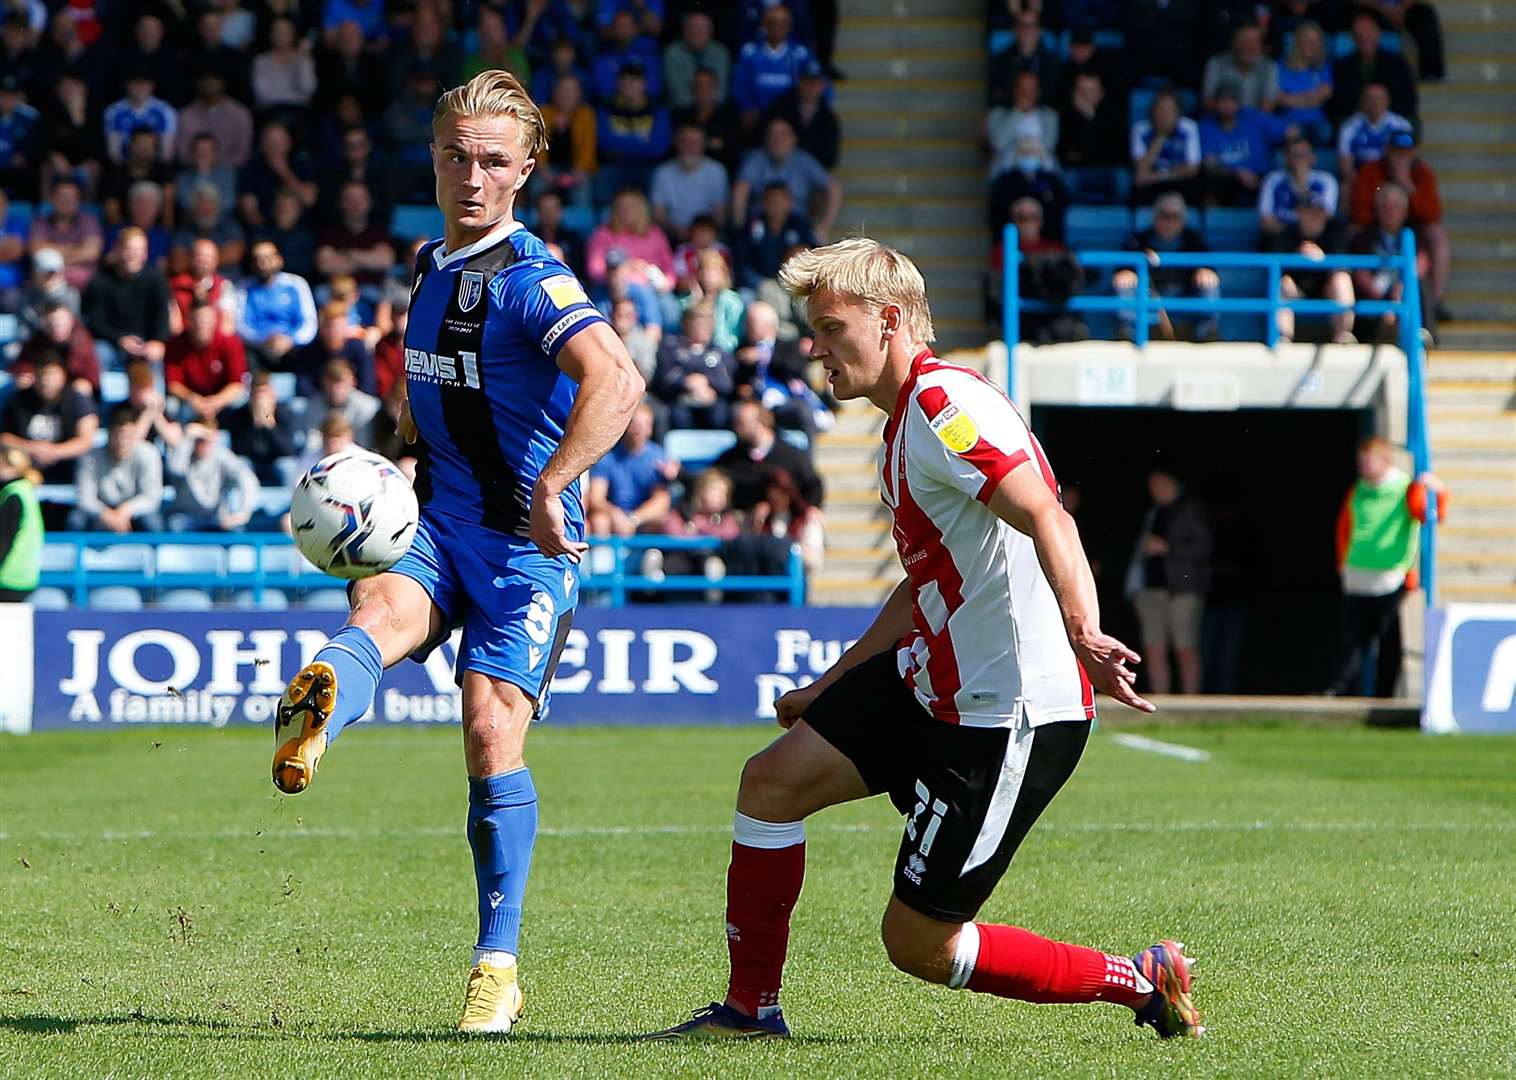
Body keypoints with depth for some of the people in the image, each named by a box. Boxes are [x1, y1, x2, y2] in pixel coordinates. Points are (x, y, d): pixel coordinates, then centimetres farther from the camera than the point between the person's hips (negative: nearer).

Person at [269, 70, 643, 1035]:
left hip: (527, 538, -6)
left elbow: (615, 380, -32)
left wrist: (551, 489, -38)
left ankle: (499, 964, 0)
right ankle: (314, 715, -63)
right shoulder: (432, 264, 12)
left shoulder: (530, 279, -14)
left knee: (491, 728, -13)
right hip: (437, 520, 6)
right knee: (381, 611, -27)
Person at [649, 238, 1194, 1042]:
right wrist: (830, 688, 34)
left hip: (1012, 714, -10)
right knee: (772, 779, 5)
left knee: (918, 944, -4)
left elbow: (1046, 518, -32)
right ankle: (750, 1008, 15)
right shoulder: (904, 423, 17)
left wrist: (1082, 635, -49)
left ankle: (1143, 982, 9)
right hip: (931, 683, 10)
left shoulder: (945, 406, -17)